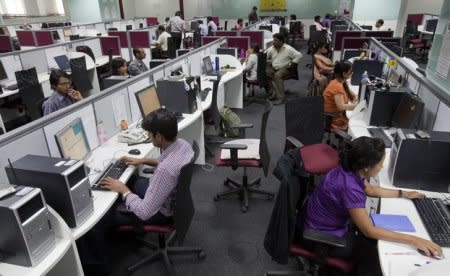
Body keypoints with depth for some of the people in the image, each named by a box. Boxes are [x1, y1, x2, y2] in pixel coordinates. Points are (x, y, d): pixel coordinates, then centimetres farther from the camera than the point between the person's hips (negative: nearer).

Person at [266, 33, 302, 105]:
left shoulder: (288, 49, -7)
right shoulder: (271, 49, 6)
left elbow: (298, 55, -7)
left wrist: (291, 64, -11)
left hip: (284, 68, -5)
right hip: (273, 68, 5)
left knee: (277, 75, -36)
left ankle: (280, 97, -30)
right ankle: (272, 93, -14)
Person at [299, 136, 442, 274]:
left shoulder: (351, 170, -9)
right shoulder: (349, 187, -35)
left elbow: (371, 190, 13)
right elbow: (369, 231, -28)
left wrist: (404, 194, 15)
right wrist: (414, 240, -25)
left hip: (331, 223, 8)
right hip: (321, 237, -8)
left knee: (376, 238, 15)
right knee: (373, 253, 5)